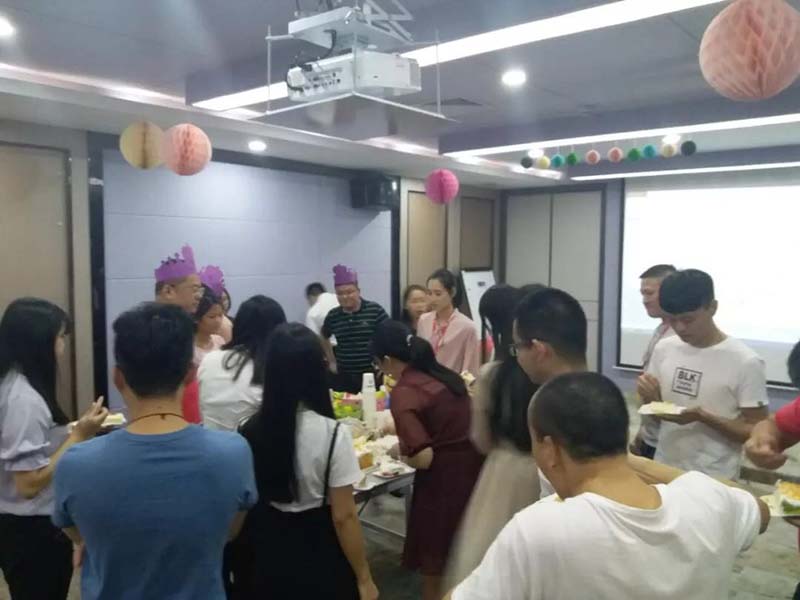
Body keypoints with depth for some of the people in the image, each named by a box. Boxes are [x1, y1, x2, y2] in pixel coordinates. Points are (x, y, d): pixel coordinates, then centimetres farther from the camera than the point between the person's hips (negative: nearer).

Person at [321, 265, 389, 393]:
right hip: (343, 376, 3)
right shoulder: (333, 316, 4)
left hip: (372, 374, -3)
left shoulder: (375, 310, -7)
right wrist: (332, 361, 19)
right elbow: (324, 338, 24)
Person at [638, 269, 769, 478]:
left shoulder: (745, 362, -15)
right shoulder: (664, 349, -2)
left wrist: (703, 416, -24)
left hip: (713, 480, -4)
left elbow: (757, 432, -12)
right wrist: (651, 398, -12)